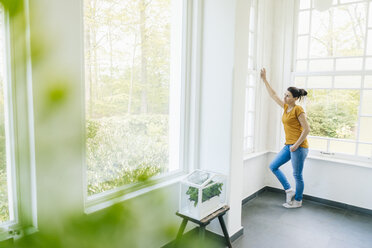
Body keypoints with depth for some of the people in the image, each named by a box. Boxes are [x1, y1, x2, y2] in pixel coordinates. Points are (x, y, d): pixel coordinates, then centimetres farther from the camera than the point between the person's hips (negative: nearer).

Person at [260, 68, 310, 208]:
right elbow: (273, 95, 19)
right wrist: (264, 80, 21)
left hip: (299, 147, -8)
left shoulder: (298, 110, -13)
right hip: (288, 146, 9)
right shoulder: (286, 107, 9)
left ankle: (298, 201, 22)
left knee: (297, 175, 4)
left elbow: (306, 129, -15)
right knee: (273, 166, 9)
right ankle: (289, 191, 21)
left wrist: (296, 144, -17)